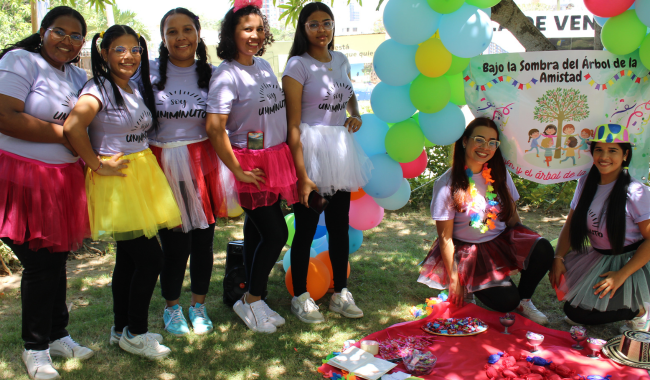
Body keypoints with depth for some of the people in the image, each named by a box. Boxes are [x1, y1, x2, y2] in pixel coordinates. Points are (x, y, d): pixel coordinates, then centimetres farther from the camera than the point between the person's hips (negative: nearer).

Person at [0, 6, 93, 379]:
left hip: (64, 179, 6)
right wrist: (64, 134, -14)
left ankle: (58, 335, 31)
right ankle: (35, 348, 19)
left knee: (58, 258, 14)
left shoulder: (78, 76, 14)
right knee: (40, 264, 0)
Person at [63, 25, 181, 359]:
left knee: (128, 258, 15)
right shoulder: (99, 89, -14)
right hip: (117, 182, -8)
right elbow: (72, 127, -28)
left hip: (142, 175, 8)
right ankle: (134, 334, 12)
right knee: (150, 258, -6)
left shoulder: (137, 90, 12)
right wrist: (98, 166, -20)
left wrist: (146, 168, 9)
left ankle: (122, 329, 30)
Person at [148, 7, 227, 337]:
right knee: (174, 244, 0)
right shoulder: (148, 72, 0)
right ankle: (171, 307, 26)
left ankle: (199, 305, 30)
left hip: (202, 164, 2)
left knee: (203, 239, 7)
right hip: (162, 166, -1)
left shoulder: (211, 74, 5)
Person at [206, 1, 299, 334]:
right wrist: (238, 171, -16)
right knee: (276, 232, -5)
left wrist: (285, 156, 15)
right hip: (250, 165, -7)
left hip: (276, 159, 7)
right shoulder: (226, 75, -15)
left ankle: (252, 298, 24)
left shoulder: (264, 66, 10)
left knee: (257, 230, 12)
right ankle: (252, 301, 13)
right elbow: (215, 129, -22)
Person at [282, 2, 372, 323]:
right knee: (306, 227, 2)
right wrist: (302, 175, -20)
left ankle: (340, 294, 27)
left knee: (340, 224, 12)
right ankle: (300, 297, 20)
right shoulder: (298, 65, -10)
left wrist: (355, 115, 7)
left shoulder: (341, 60, 9)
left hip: (340, 149, 6)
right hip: (309, 151, -6)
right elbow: (293, 124, -15)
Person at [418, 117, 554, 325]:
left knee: (543, 250, -24)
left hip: (502, 240, 5)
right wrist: (454, 280, -10)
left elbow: (512, 216, 8)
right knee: (506, 301, -21)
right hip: (469, 250, -5)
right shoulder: (447, 183, -15)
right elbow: (445, 238, -12)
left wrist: (525, 244, -2)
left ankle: (524, 300, 2)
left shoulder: (499, 173, 0)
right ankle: (476, 286, 13)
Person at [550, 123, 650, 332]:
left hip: (629, 262, -6)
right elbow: (570, 225, 6)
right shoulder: (585, 183, 1)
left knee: (580, 315, -15)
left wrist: (621, 275, -21)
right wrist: (558, 258, -9)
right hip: (596, 258, 6)